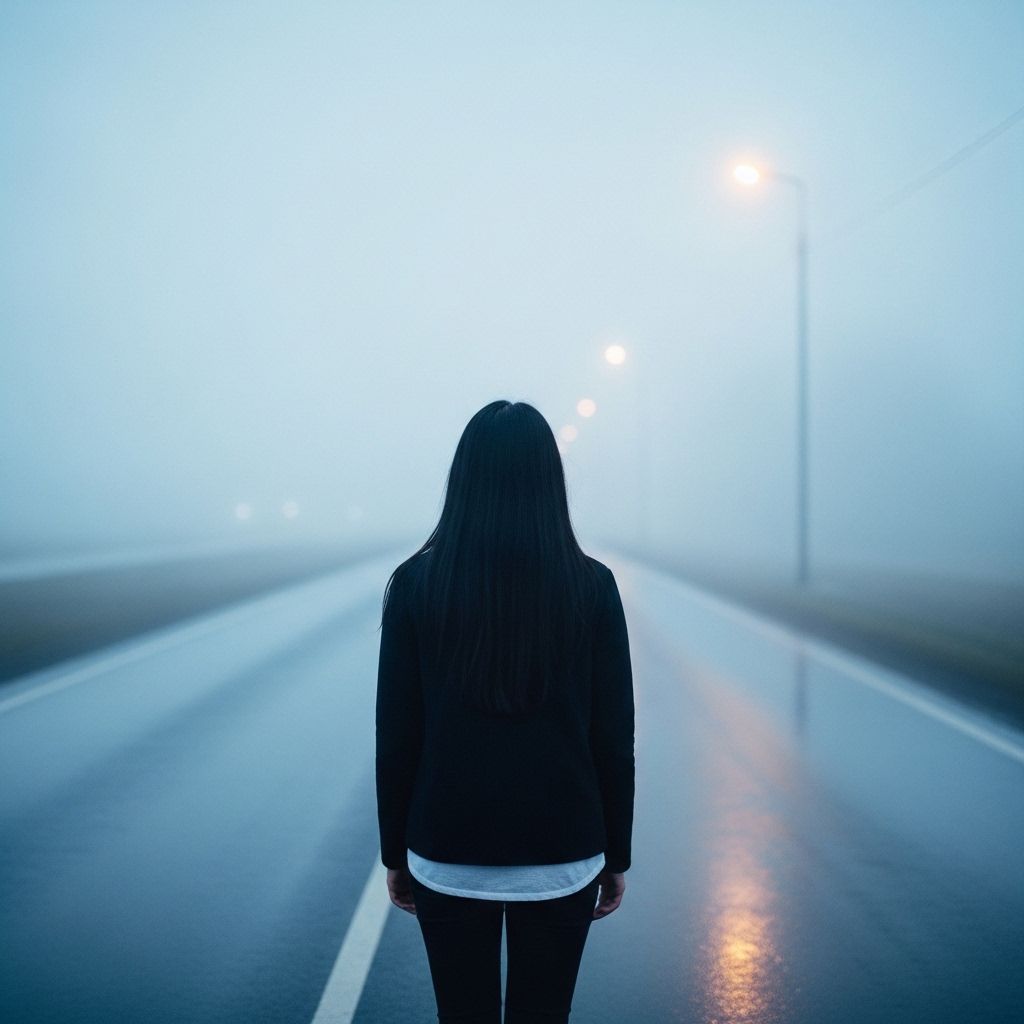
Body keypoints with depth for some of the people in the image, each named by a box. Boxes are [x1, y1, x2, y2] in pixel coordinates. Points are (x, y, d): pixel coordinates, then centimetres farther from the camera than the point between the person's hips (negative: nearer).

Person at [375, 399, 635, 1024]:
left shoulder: (417, 583, -8)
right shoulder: (591, 585, -8)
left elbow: (396, 734, -4)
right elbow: (614, 737, -4)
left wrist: (395, 852, 8)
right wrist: (617, 857, 7)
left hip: (449, 858, 0)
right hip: (561, 857, 0)